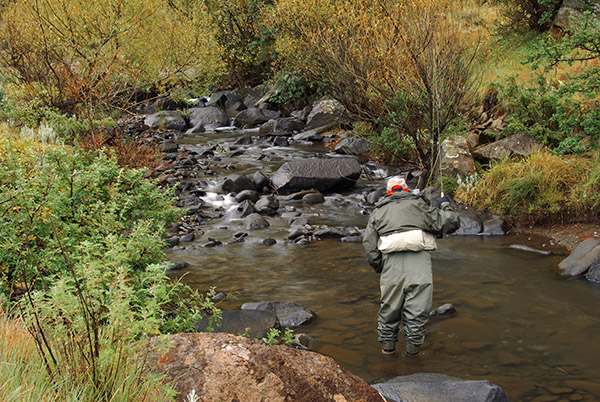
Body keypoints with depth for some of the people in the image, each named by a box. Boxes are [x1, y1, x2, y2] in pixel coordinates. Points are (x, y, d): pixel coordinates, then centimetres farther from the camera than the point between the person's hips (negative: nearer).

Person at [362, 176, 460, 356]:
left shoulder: (378, 211, 20)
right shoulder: (418, 204, 13)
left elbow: (369, 243, 12)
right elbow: (450, 223, 10)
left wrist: (379, 268, 17)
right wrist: (445, 206, 28)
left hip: (391, 260, 2)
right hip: (418, 260, -2)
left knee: (390, 305, 15)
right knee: (417, 308, 7)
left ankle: (387, 344, 25)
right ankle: (413, 348, 14)